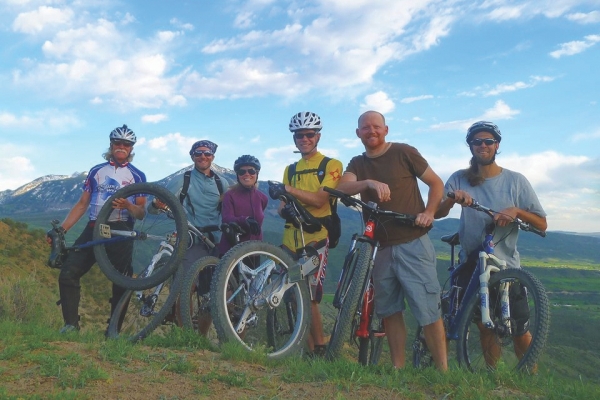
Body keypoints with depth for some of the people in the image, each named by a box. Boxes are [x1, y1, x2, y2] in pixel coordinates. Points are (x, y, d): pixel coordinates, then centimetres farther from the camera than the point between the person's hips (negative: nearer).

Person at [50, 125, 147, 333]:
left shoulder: (137, 176, 6)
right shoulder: (96, 171, 13)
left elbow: (141, 213, 1)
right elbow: (82, 204, 12)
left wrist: (127, 205, -21)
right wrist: (61, 229, 3)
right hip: (93, 229, 2)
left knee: (120, 283, -1)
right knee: (68, 273, -10)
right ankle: (71, 324, 1)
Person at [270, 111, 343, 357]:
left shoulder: (331, 165, 1)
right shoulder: (291, 169, 19)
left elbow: (319, 199, -13)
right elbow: (283, 205, 12)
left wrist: (289, 189, -22)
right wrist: (285, 210, -11)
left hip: (316, 237, -6)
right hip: (291, 237, 6)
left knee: (309, 299, -11)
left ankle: (320, 349, 5)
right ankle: (309, 348, 16)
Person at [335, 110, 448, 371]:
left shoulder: (403, 153, 0)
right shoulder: (357, 164, 10)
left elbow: (436, 183, 5)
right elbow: (343, 188, -10)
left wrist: (429, 212, -12)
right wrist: (370, 183, -29)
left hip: (413, 244, -5)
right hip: (381, 247, 5)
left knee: (428, 311, -6)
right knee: (389, 311, 11)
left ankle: (443, 371, 1)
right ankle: (398, 368, 22)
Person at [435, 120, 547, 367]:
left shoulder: (515, 180, -2)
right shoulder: (460, 179, 0)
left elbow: (542, 224, -4)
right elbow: (437, 213, -10)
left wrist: (517, 211, -23)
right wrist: (452, 198, -30)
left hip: (506, 265, -1)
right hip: (472, 263, 1)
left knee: (520, 330, 2)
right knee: (485, 327, 11)